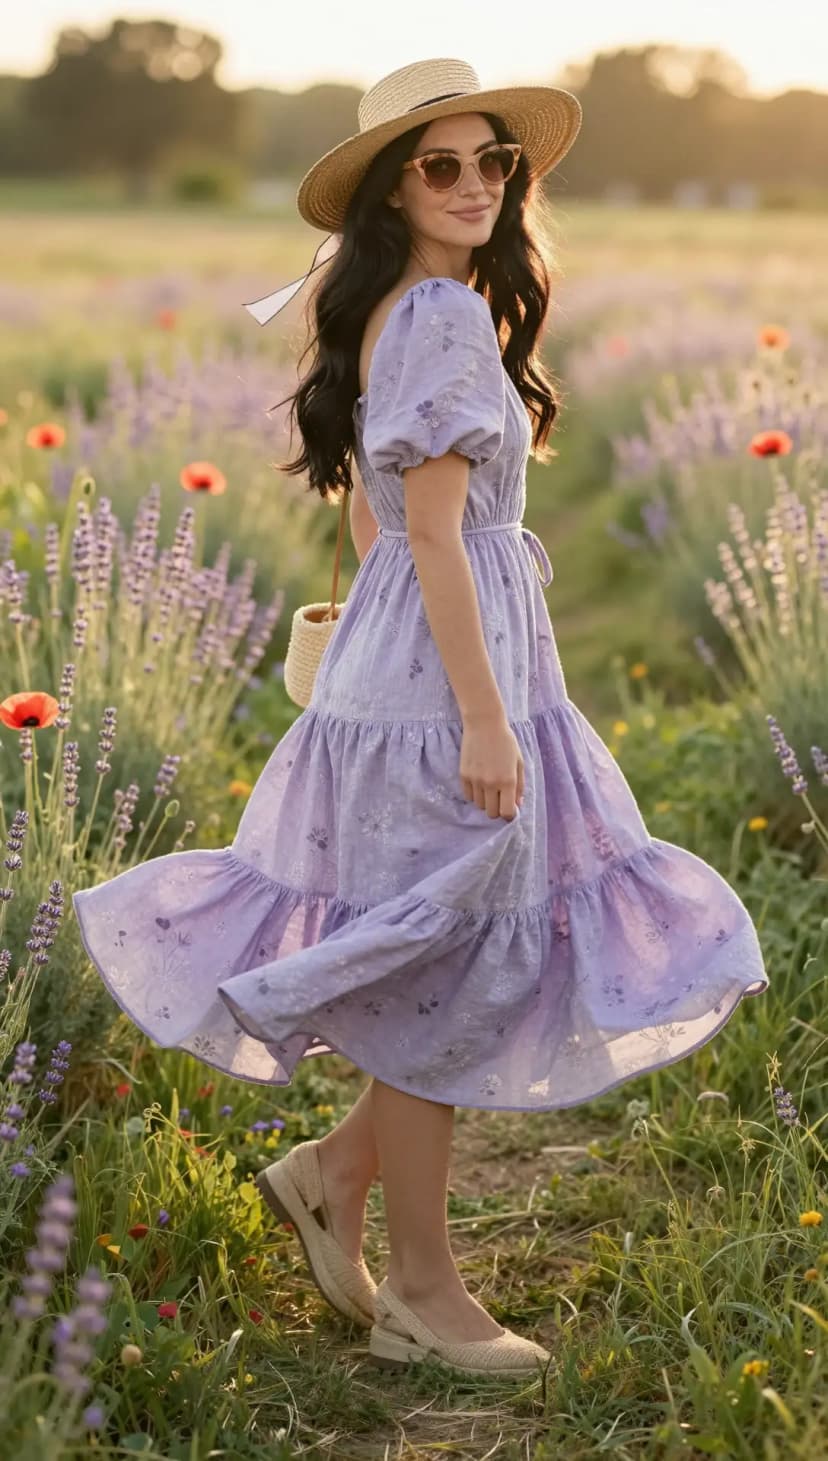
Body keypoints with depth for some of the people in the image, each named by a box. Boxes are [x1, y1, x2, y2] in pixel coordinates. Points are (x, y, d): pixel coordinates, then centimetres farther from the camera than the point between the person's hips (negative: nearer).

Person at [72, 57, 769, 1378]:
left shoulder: (387, 315, 14)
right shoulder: (447, 313, -15)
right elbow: (435, 533, -19)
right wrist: (484, 717, -20)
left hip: (391, 662, 10)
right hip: (442, 672, -10)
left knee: (479, 966, 16)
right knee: (439, 974, 0)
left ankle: (336, 1170, 23)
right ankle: (423, 1292, 12)